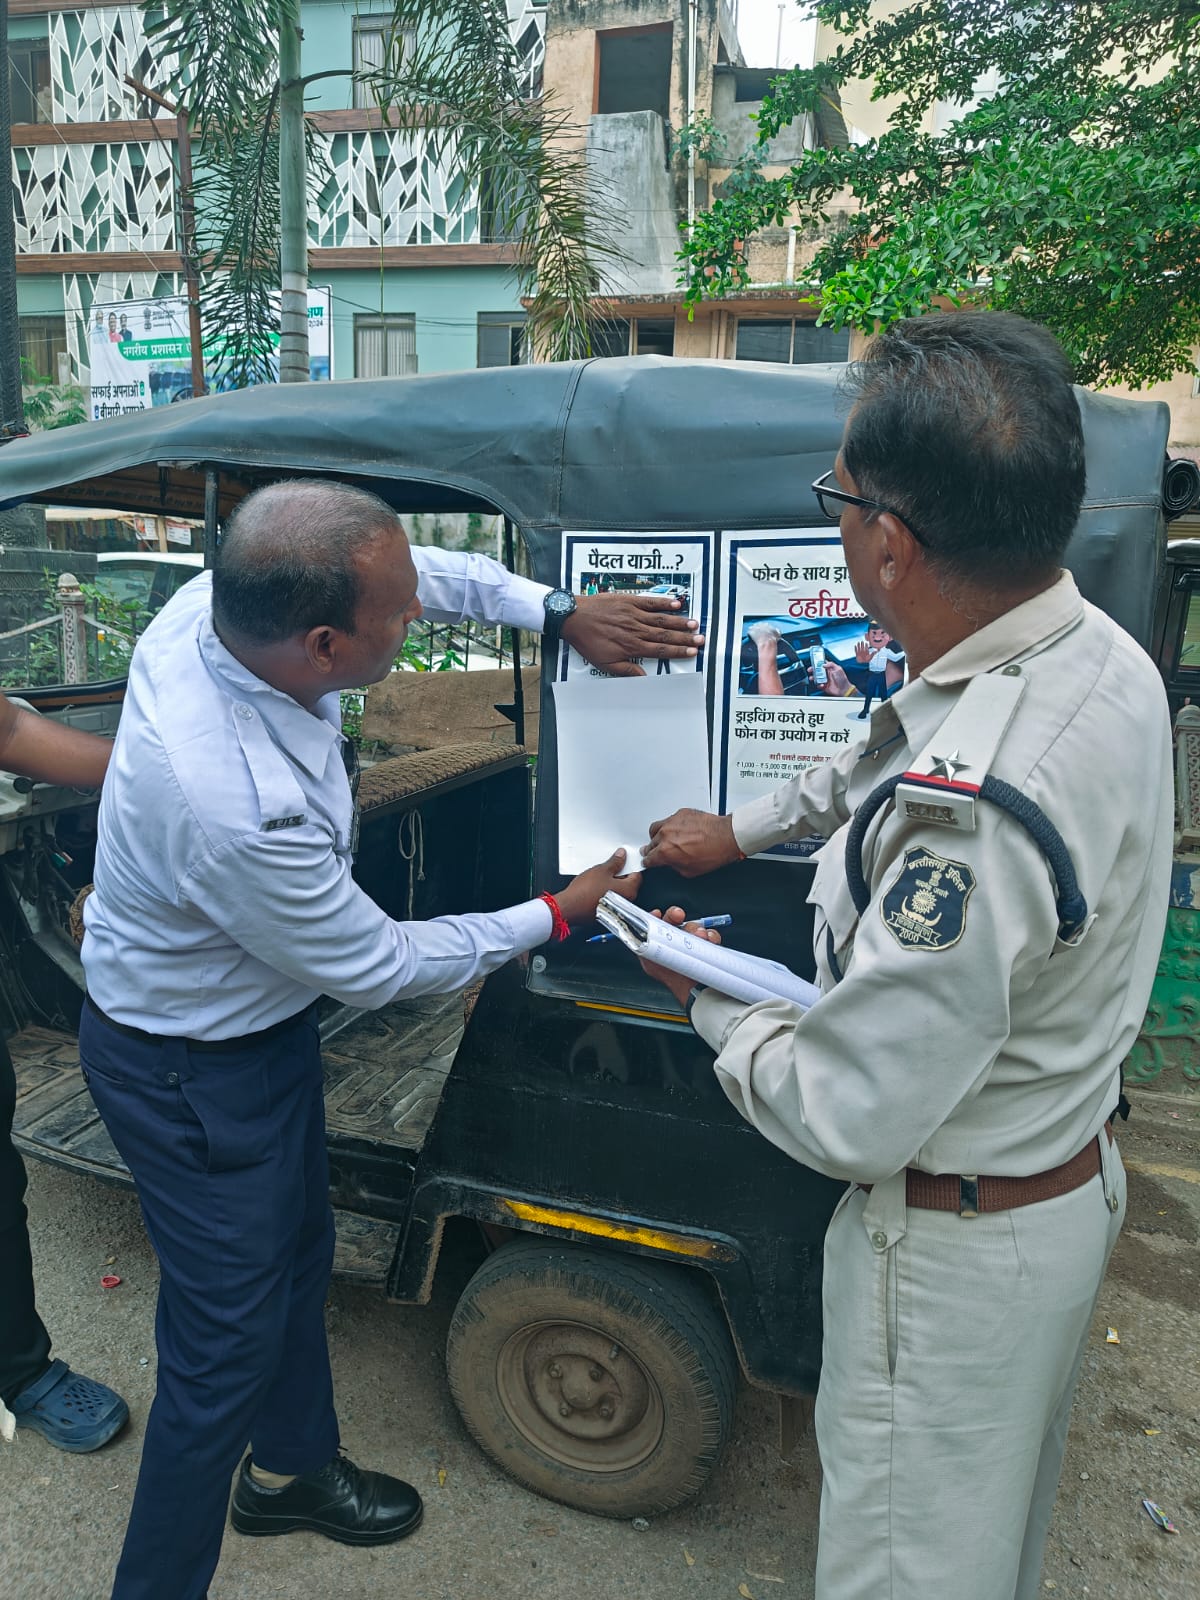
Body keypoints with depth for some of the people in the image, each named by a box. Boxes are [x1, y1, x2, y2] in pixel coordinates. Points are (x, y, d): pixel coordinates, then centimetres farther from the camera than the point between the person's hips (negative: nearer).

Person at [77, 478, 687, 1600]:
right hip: (190, 1072, -9)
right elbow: (377, 968, -23)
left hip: (262, 1015, 9)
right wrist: (557, 914, -12)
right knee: (228, 1348, 7)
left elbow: (429, 571, 1)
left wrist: (561, 614, -7)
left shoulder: (219, 601, -18)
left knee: (296, 1252, 25)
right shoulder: (240, 807, -40)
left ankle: (292, 1468, 51)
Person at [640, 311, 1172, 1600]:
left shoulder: (971, 817, -38)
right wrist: (740, 829, 20)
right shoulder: (1098, 656, -8)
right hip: (1074, 1175, 9)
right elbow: (882, 764, 11)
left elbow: (843, 1120, -28)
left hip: (956, 1245, -8)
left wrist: (707, 1001, -10)